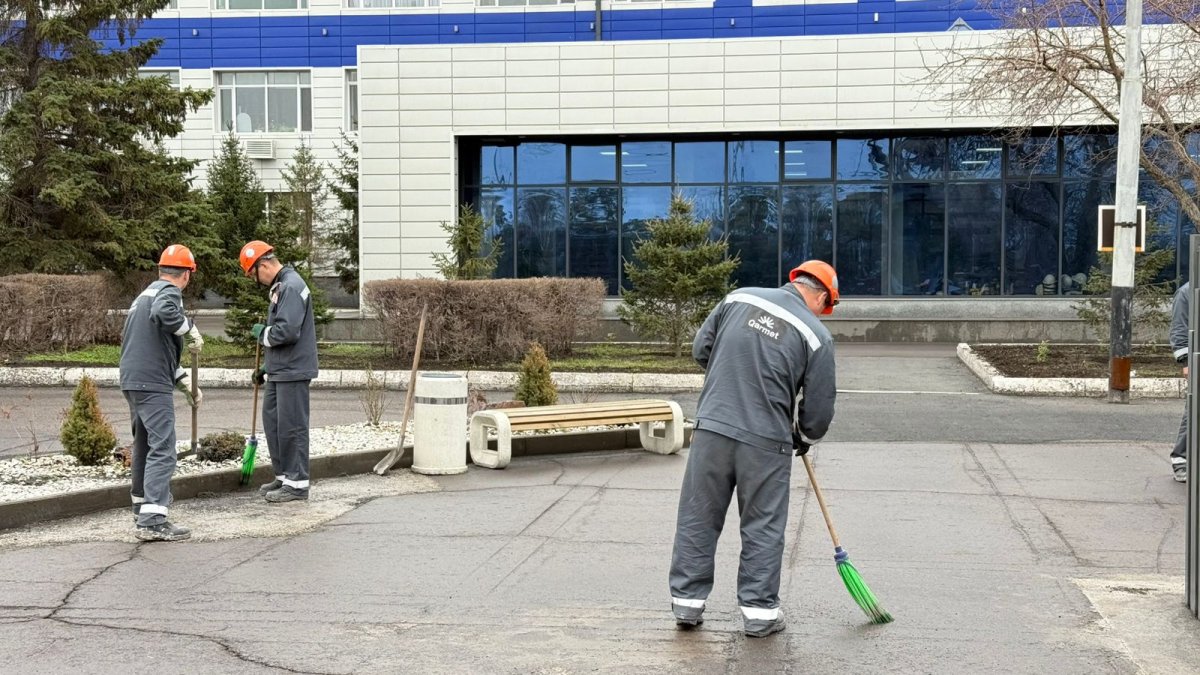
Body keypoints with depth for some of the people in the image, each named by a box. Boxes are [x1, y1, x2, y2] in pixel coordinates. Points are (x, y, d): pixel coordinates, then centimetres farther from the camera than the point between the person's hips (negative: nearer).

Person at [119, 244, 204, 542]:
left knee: (144, 444, 23)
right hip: (153, 384, -10)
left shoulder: (146, 294, 24)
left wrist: (185, 384, 28)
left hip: (133, 380, 10)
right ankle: (153, 521, -18)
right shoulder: (169, 291, -5)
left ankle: (142, 505, 36)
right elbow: (164, 313, -32)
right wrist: (191, 331, -15)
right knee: (162, 449, -12)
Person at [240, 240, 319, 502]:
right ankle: (283, 476, 26)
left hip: (292, 372, -10)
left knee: (291, 427, -4)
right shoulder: (280, 286, 16)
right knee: (272, 421, 16)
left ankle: (297, 483, 4)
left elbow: (287, 331, -26)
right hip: (278, 370, 10)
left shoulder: (291, 287, -16)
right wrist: (266, 367, 23)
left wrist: (262, 333, -7)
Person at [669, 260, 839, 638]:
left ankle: (687, 603, 19)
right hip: (766, 441, -3)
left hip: (712, 427, 3)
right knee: (763, 528, 10)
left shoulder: (740, 298, 5)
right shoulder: (816, 334, -4)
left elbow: (701, 348, 13)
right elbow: (819, 407, 0)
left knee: (698, 518, 12)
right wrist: (804, 440, 20)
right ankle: (759, 613, 17)